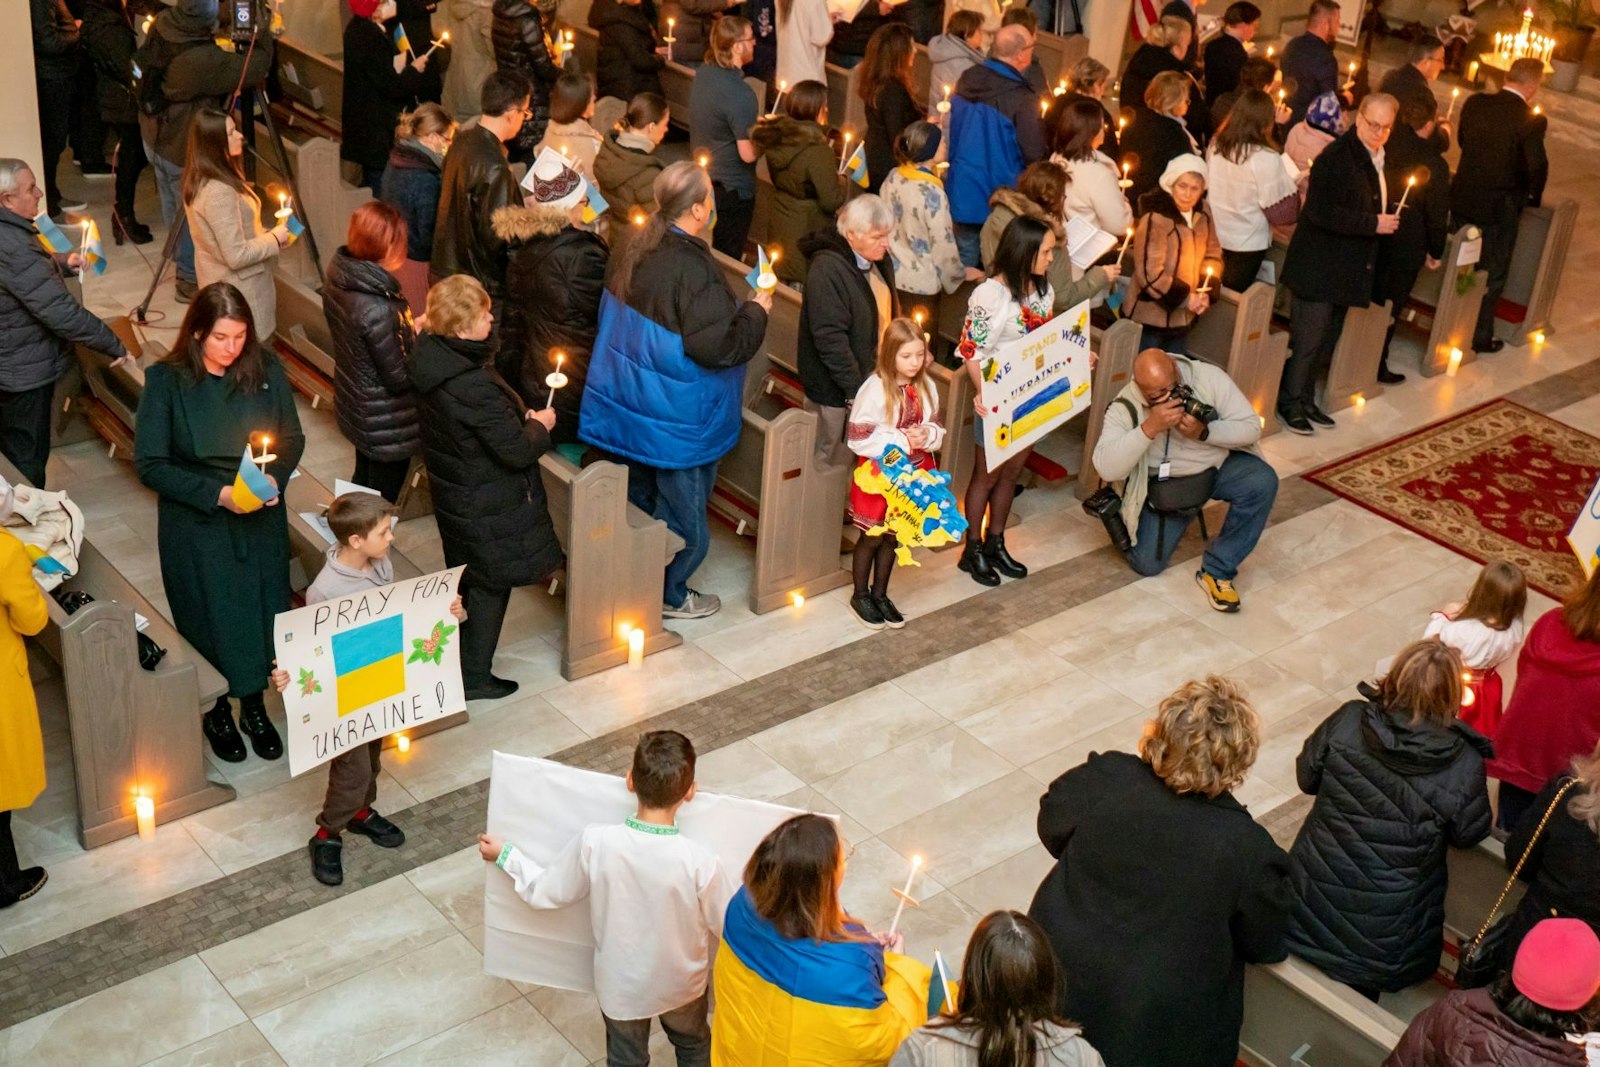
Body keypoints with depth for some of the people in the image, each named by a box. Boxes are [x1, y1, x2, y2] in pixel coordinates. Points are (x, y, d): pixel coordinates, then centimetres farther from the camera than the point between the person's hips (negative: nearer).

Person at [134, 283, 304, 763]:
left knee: (262, 611, 12)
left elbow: (293, 439, 3)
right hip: (198, 525, -2)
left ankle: (254, 708, 35)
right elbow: (149, 462, -13)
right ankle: (217, 714, 34)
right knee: (212, 617, 10)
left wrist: (274, 477, -17)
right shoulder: (167, 381, -15)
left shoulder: (265, 369, -7)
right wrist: (216, 494, -21)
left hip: (262, 520, 3)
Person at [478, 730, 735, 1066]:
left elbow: (545, 894, -12)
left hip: (619, 985, 1)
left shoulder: (595, 842, -29)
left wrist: (506, 855, 4)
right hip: (681, 984, -1)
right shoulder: (699, 861, -33)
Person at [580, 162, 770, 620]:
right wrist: (756, 310, -12)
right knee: (682, 510, 11)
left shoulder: (634, 249, -2)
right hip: (679, 413, -8)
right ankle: (669, 595, 25)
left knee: (640, 498, 23)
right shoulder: (692, 267, -28)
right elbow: (717, 346, -29)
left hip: (627, 401, 8)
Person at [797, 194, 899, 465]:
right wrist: (854, 391, -25)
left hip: (872, 377, 8)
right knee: (831, 462, 7)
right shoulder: (827, 268, -23)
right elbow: (830, 338, -26)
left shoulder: (879, 260, 5)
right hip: (837, 390, -8)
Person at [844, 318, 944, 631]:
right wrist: (902, 440, -23)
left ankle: (879, 593, 34)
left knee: (892, 536, 17)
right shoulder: (874, 389, -19)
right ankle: (860, 596, 28)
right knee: (872, 537, 9)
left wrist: (927, 435, -15)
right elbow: (858, 438, -20)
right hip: (878, 473, -5)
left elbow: (937, 428, 8)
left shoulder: (925, 387, -3)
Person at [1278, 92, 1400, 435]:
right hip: (1320, 267, -9)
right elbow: (1321, 213, -27)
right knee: (1307, 340, -2)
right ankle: (1290, 403, 11)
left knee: (1327, 341, 16)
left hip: (1346, 268, 9)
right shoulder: (1337, 157, -18)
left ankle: (1305, 399, 27)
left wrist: (1387, 217, 6)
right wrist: (1373, 223, -23)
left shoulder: (1378, 158, 10)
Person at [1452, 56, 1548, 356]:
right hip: (1500, 207, -4)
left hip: (1463, 199, 5)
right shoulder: (1531, 121, -21)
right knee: (1492, 273, 12)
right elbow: (1537, 165, -19)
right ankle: (1480, 336, 20)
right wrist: (1532, 197, -2)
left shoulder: (1474, 103, -6)